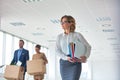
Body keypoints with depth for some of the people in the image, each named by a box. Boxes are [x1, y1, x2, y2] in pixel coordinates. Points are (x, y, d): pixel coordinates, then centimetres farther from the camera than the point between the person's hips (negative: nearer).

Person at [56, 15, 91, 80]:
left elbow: (88, 47, 5)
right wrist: (66, 58, -16)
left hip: (75, 63, -3)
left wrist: (85, 56, -15)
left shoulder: (77, 35, 2)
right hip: (64, 63, 4)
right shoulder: (59, 37, 10)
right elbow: (57, 50, 2)